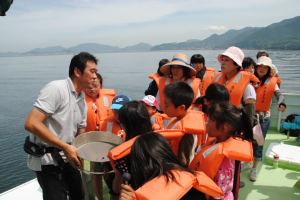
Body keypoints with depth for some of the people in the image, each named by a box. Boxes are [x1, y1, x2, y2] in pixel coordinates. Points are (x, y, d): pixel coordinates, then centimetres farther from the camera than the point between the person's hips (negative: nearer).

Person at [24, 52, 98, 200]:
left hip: (67, 157, 8)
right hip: (47, 160, -8)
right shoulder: (56, 89, -20)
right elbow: (31, 124, -28)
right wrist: (66, 147, -28)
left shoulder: (82, 102, 7)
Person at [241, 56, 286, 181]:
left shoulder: (271, 82, -2)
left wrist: (281, 104, -36)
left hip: (263, 118, -1)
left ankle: (254, 168, 25)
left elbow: (279, 95, -17)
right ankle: (247, 163, 36)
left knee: (258, 144, 6)